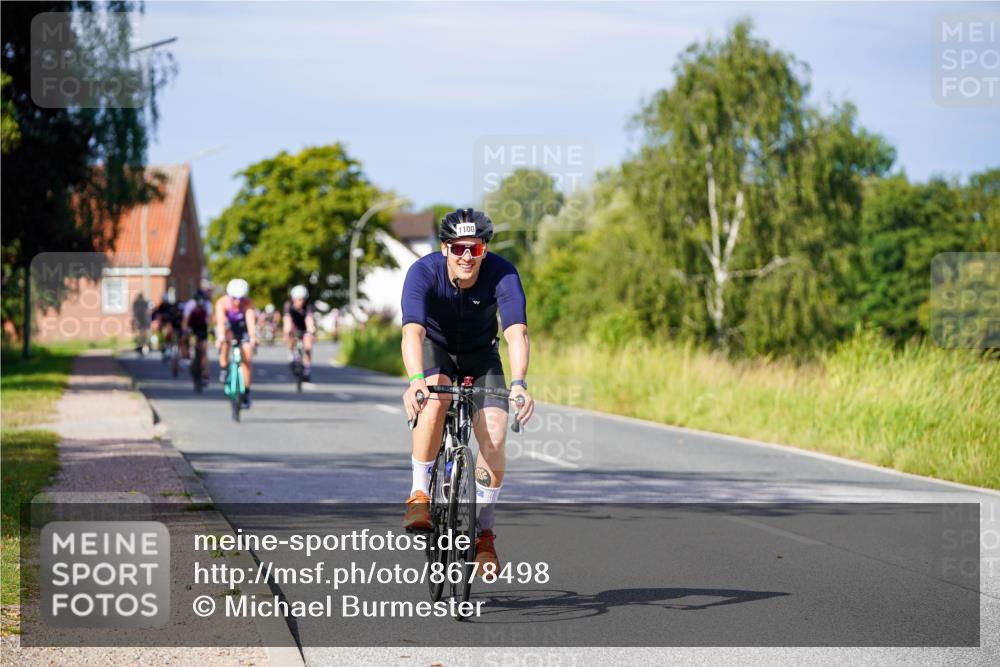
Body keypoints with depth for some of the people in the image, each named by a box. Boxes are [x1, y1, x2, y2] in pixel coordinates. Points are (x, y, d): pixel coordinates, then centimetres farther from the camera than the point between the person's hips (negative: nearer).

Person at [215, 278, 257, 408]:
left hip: (242, 329, 1)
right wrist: (221, 337, -59)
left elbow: (251, 321, -42)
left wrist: (253, 338, -58)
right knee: (226, 338, -35)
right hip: (228, 328, 0)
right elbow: (221, 321, -42)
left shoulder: (248, 303, -29)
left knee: (247, 360, -11)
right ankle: (223, 368, -15)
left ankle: (246, 392, 1)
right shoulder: (222, 303, -29)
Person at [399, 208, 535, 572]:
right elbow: (413, 330, -44)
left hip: (480, 354, 1)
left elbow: (517, 331, -41)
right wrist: (416, 379, -62)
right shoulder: (423, 272, -30)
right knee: (436, 397, -35)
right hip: (435, 348, -1)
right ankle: (419, 496, -21)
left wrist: (519, 383, -58)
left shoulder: (502, 274, -28)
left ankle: (484, 531, 1)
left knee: (494, 439, -17)